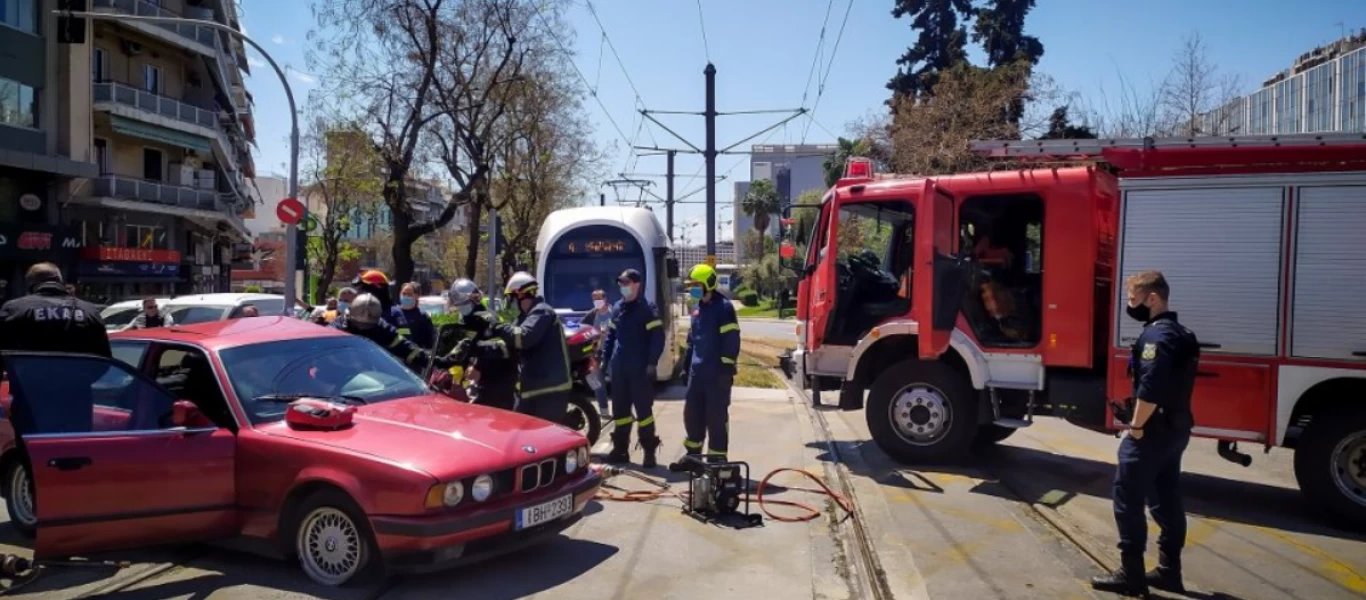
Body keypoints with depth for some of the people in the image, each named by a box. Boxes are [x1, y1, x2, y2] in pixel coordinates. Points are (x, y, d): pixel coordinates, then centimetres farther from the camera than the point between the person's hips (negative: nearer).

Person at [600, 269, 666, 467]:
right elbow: (610, 335, 19)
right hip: (618, 368, 6)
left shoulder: (648, 308, -5)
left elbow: (658, 337, -10)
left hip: (639, 368, -6)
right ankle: (620, 449, 20)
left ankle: (649, 451, 2)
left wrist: (651, 363, -16)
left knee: (643, 408, -3)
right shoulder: (617, 308, 14)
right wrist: (604, 359, 12)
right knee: (619, 408, 11)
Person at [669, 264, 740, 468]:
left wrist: (727, 368, -18)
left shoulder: (723, 307, -12)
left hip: (717, 372, -8)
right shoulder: (698, 308, 14)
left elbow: (731, 340, -16)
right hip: (697, 371, 8)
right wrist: (687, 364, 20)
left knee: (716, 416, -1)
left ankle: (717, 460, 8)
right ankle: (693, 454, 28)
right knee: (692, 413, 14)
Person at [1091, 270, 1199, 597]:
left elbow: (1149, 388, -27)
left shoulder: (1156, 335, -18)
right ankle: (1169, 571, 23)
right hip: (1176, 429, 10)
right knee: (1167, 499, 15)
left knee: (1128, 499, -2)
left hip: (1154, 430, -10)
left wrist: (1136, 426, -17)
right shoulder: (1181, 333, 14)